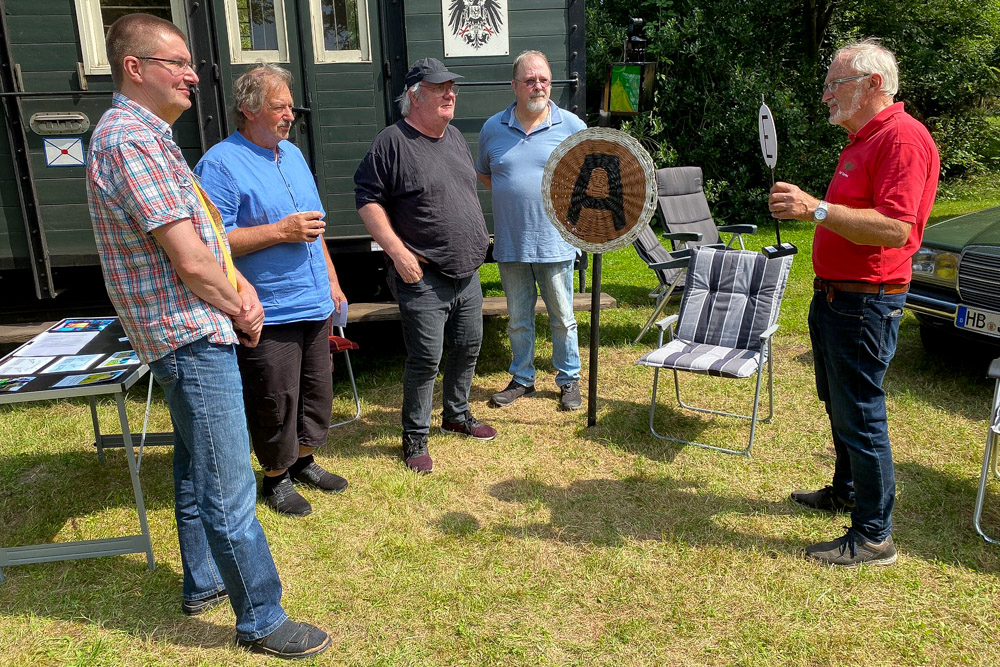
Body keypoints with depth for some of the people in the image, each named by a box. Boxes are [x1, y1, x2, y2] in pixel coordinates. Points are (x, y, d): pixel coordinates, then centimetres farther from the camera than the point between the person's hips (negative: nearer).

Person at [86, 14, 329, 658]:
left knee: (197, 470, 21)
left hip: (191, 334, 11)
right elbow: (189, 260, -22)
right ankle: (262, 621, 8)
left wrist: (240, 286, 3)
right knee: (230, 490, -3)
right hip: (192, 336, -11)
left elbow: (202, 233, 18)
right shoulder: (131, 140, -18)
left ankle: (204, 583, 37)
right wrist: (240, 311, -7)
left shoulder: (147, 135, 16)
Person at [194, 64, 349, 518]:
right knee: (276, 401, 3)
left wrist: (330, 278, 17)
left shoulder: (292, 154, 14)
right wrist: (280, 231, -21)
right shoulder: (220, 164, -12)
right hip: (268, 314, -8)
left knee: (316, 390, 17)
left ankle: (303, 460, 36)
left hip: (315, 304, 8)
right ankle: (276, 477, 24)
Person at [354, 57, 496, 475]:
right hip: (424, 276, -8)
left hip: (467, 272, 8)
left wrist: (477, 244, 19)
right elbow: (367, 199, -13)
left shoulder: (455, 138, 13)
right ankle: (415, 438, 12)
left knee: (468, 347, 16)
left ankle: (457, 414, 37)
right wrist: (398, 251, -19)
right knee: (425, 359, -4)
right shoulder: (392, 142, -11)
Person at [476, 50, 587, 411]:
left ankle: (569, 380, 24)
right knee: (518, 318, 14)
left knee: (562, 317, 8)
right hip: (510, 243, 2)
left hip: (556, 242, -2)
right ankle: (522, 379, 29)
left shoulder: (572, 126, -2)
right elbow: (483, 174, 19)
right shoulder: (493, 128, 4)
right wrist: (511, 194, 5)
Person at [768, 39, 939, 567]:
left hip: (865, 303, -11)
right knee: (838, 404, 23)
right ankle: (846, 490, 42)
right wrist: (806, 207, 14)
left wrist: (817, 208, -31)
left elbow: (895, 229, -29)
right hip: (833, 295, 11)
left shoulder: (903, 137, -17)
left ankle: (874, 537, 10)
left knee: (860, 417, -3)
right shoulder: (861, 140, 16)